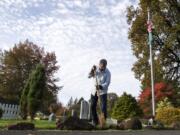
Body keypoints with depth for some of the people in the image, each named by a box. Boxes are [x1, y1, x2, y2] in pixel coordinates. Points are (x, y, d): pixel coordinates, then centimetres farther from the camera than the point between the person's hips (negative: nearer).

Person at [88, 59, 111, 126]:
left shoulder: (107, 72, -14)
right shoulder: (96, 69, -4)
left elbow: (107, 83, -20)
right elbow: (89, 76, -13)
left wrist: (101, 87, -37)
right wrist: (92, 70, -30)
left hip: (103, 91, -4)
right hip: (94, 91, 4)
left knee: (103, 107, -11)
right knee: (92, 106, 9)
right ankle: (95, 121, 26)